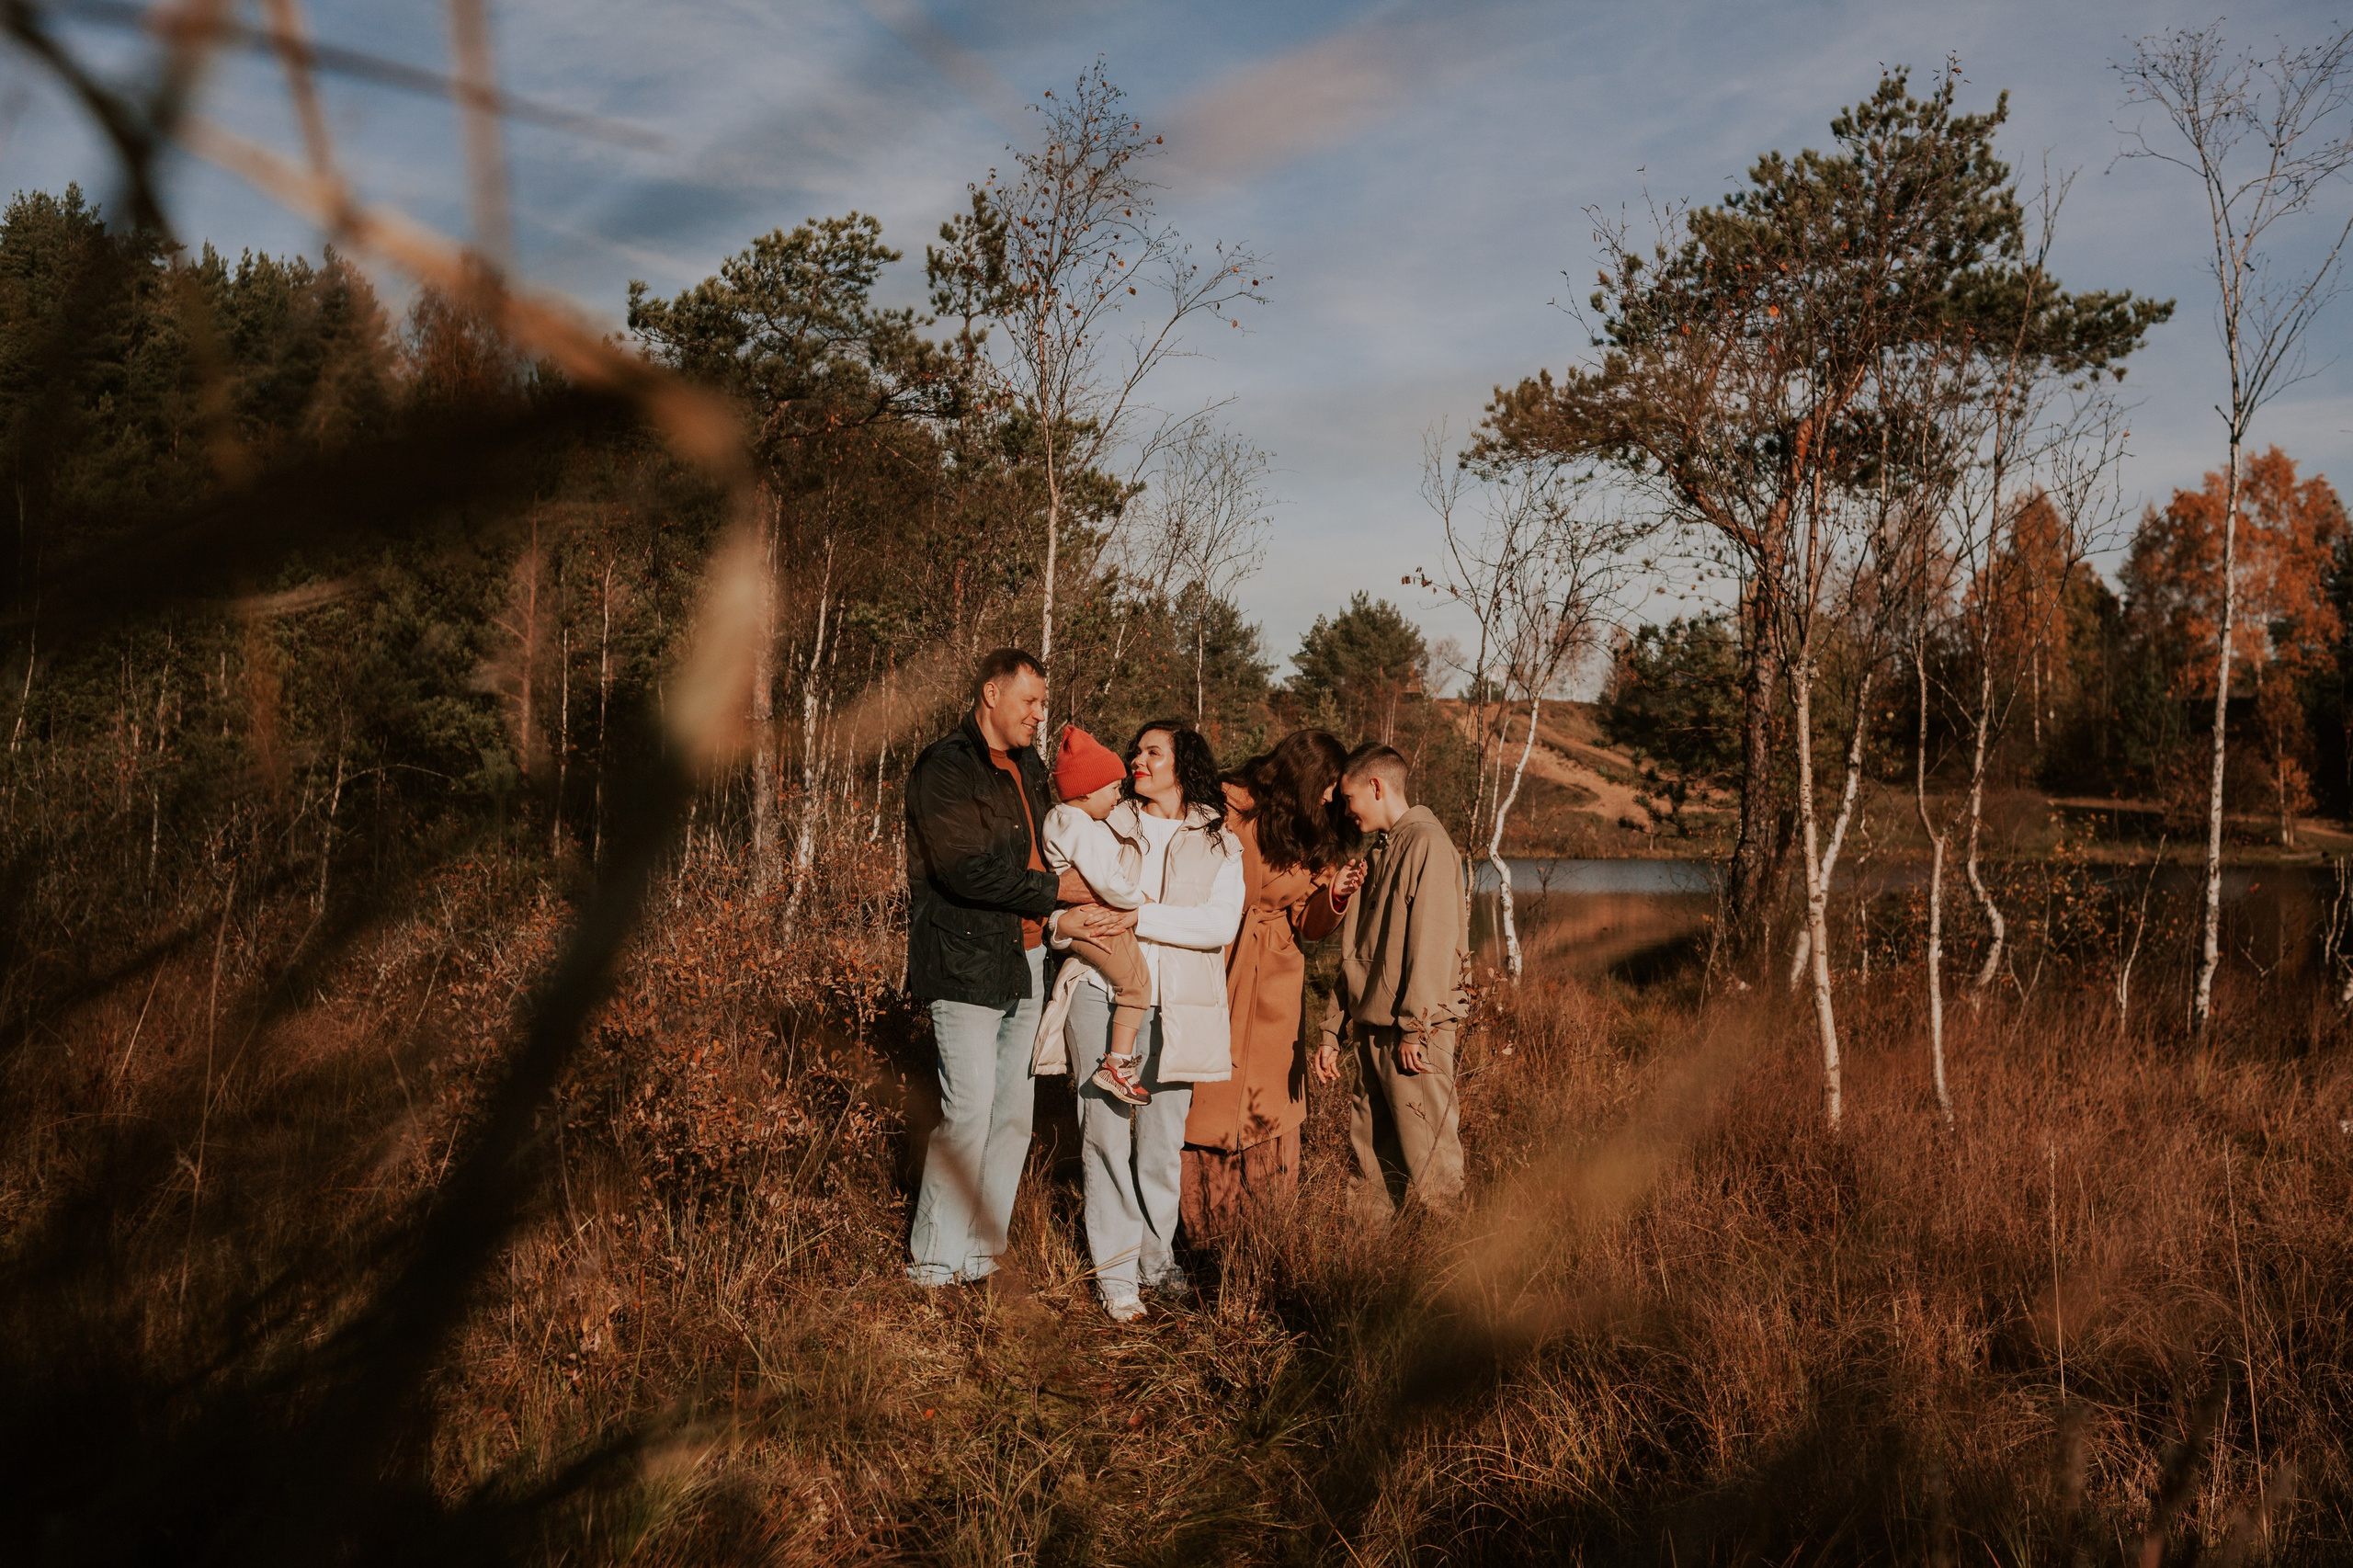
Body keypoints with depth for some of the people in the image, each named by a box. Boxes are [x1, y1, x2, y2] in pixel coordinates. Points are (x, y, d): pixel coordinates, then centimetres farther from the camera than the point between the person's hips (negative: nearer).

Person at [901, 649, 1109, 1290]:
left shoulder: (1028, 769, 17)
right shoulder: (944, 768, -10)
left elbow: (1043, 852, 19)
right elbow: (965, 869, -20)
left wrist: (1082, 912, -2)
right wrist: (1052, 891, -12)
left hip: (1024, 959, 8)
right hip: (965, 961, -8)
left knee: (1016, 1111, 8)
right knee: (970, 1111, -9)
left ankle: (984, 1250, 18)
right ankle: (935, 1261, 3)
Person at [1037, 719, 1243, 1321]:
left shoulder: (1218, 843, 7)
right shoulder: (1106, 826, 11)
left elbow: (1221, 923, -8)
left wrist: (1139, 916, -17)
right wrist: (1062, 921, -9)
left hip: (1174, 1006, 0)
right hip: (1101, 994, 0)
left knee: (1163, 1139, 7)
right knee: (1106, 1131, -4)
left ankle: (1157, 1259, 22)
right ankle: (1116, 1271, 4)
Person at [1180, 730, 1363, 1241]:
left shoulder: (1315, 836, 9)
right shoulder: (1230, 810, -9)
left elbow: (1305, 925, 9)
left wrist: (1334, 894, -9)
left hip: (1275, 987, 5)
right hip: (1215, 976, -4)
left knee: (1273, 1103, 3)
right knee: (1211, 1098, -3)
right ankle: (1205, 1238, 6)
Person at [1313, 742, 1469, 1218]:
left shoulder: (1426, 842, -7)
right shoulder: (1379, 854, 20)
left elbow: (1434, 940, -16)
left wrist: (1413, 1027, -20)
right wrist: (1333, 1032, 18)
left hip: (1415, 1034, -9)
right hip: (1372, 1032, 9)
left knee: (1428, 1160, -7)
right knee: (1372, 1160, 10)